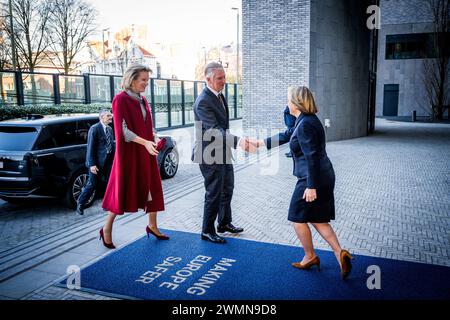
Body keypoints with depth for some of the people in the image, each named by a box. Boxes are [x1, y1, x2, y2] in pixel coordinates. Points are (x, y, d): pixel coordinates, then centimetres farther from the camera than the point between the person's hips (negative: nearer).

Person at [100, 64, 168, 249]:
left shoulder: (143, 100, 11)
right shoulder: (120, 100, -11)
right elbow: (122, 130, -18)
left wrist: (153, 141, -1)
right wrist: (145, 143, -27)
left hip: (146, 151, 7)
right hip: (129, 152, -7)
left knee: (152, 187, 9)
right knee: (123, 190, 0)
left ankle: (152, 226, 23)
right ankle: (107, 229, 16)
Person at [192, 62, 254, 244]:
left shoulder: (219, 94, 7)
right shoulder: (203, 102, -23)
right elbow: (215, 131, -32)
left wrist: (234, 142, 18)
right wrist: (238, 141, -42)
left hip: (223, 151, 10)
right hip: (210, 154, -10)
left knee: (227, 188, 20)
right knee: (214, 193, 1)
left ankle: (224, 223, 37)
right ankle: (207, 231, 17)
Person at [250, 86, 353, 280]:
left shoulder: (304, 124, -19)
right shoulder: (307, 120, 12)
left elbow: (312, 156, -23)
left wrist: (311, 186, -22)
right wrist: (261, 143, 28)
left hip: (313, 179, -10)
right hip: (324, 177, 10)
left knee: (298, 219, 8)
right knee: (317, 220, 15)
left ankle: (310, 257, 23)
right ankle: (339, 253, 9)